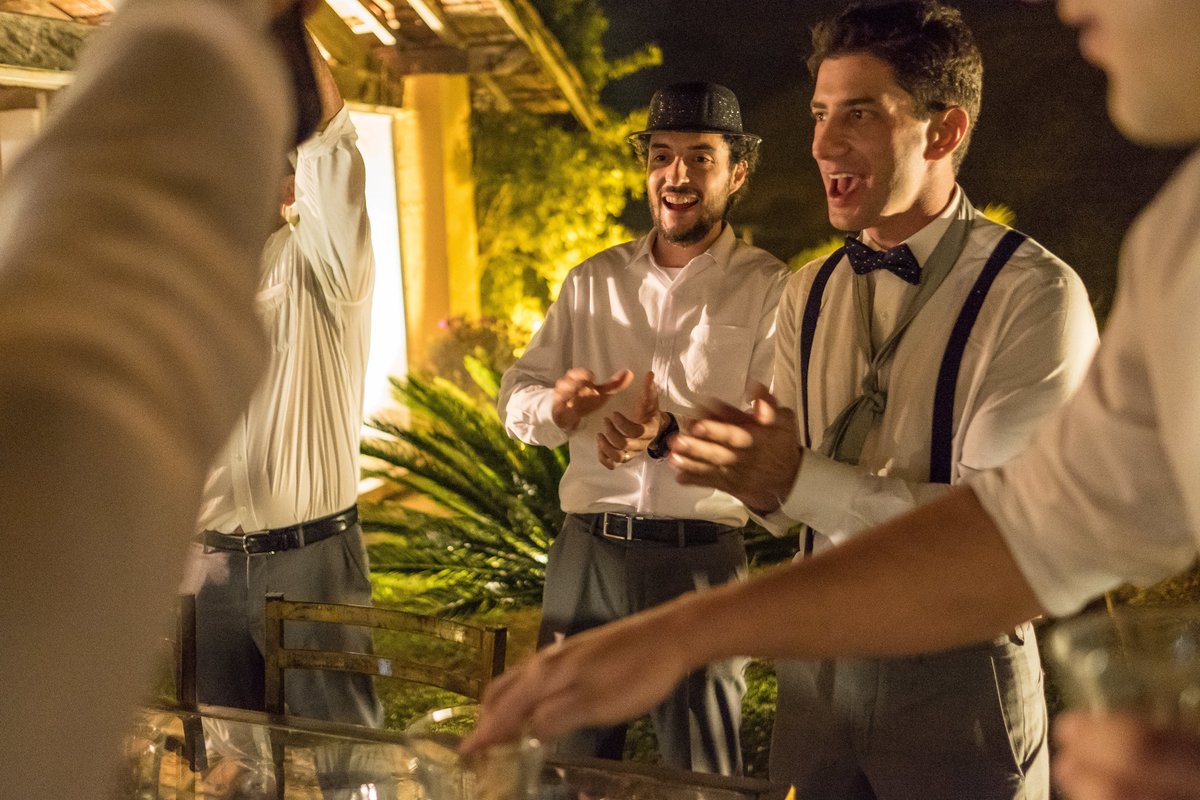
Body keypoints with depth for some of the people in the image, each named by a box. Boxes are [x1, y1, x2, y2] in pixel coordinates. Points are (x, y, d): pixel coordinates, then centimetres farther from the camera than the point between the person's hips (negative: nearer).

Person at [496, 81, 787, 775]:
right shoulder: (594, 281, 12)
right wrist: (558, 405, -13)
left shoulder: (769, 288, -2)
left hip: (701, 559, -4)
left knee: (701, 776, 8)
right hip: (587, 552, 4)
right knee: (567, 759, 14)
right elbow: (516, 398, 10)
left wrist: (671, 436, -27)